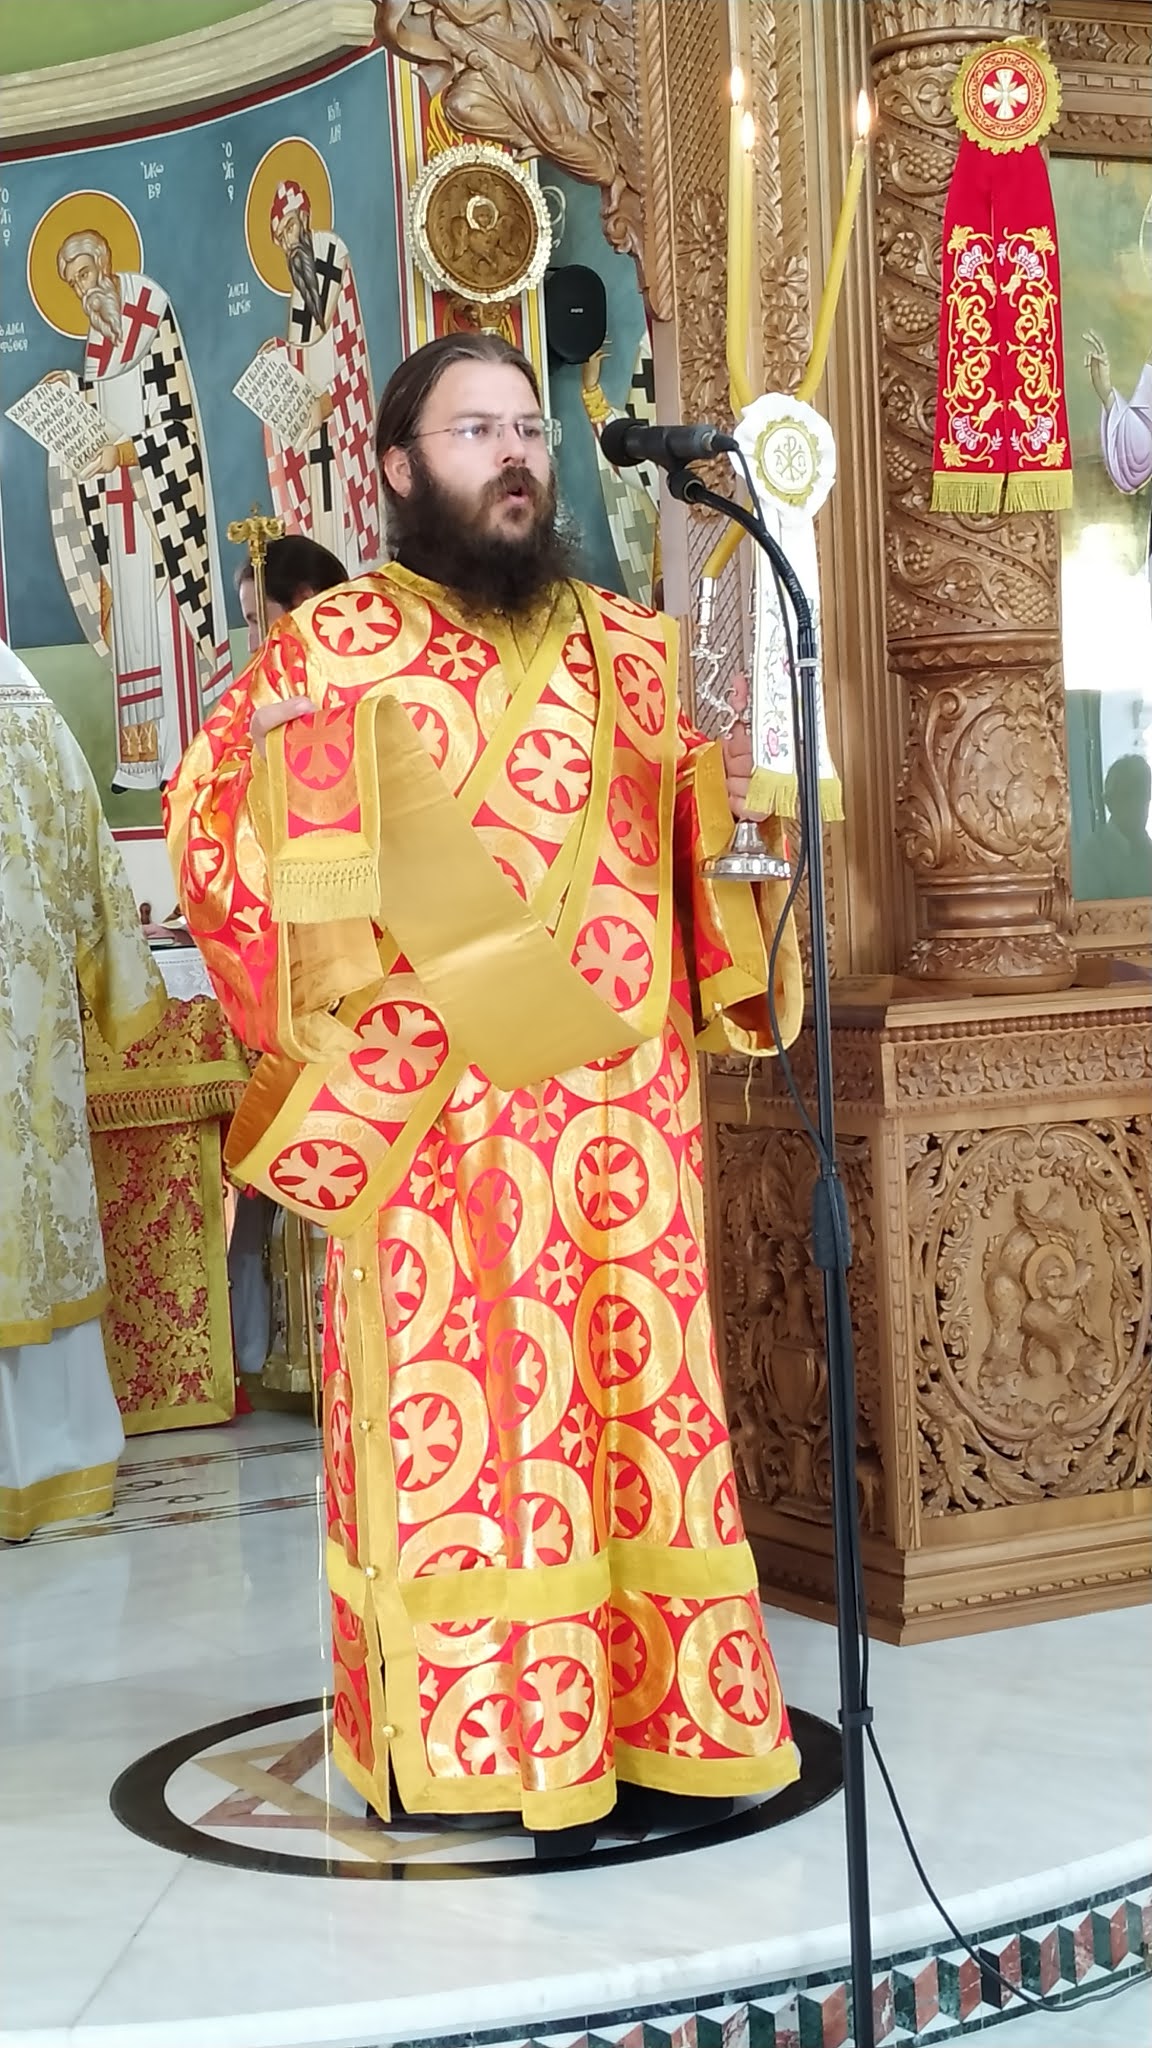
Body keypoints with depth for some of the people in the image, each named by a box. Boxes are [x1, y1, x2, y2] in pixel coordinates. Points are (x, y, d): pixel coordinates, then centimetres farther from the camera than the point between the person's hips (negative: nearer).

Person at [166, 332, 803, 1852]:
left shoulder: (631, 648, 15)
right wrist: (274, 758, -19)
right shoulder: (334, 644, 2)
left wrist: (741, 788, 3)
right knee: (457, 1409, -3)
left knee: (639, 1398, 5)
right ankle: (481, 1738, 5)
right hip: (434, 1115, -4)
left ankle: (646, 1715, 15)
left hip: (622, 1104, 4)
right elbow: (207, 818, -1)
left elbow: (698, 840, 22)